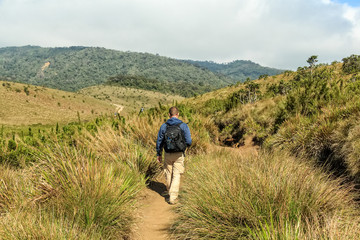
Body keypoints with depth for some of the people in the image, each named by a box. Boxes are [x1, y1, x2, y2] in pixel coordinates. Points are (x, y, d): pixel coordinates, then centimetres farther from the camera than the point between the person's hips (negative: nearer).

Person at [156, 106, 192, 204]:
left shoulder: (164, 126, -1)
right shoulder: (183, 126, -7)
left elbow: (159, 141, 4)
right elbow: (188, 141, -8)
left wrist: (159, 154, 14)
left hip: (168, 154, 2)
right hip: (179, 154, -2)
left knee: (169, 174, 18)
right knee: (176, 176, 2)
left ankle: (170, 192, 36)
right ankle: (172, 197, -3)